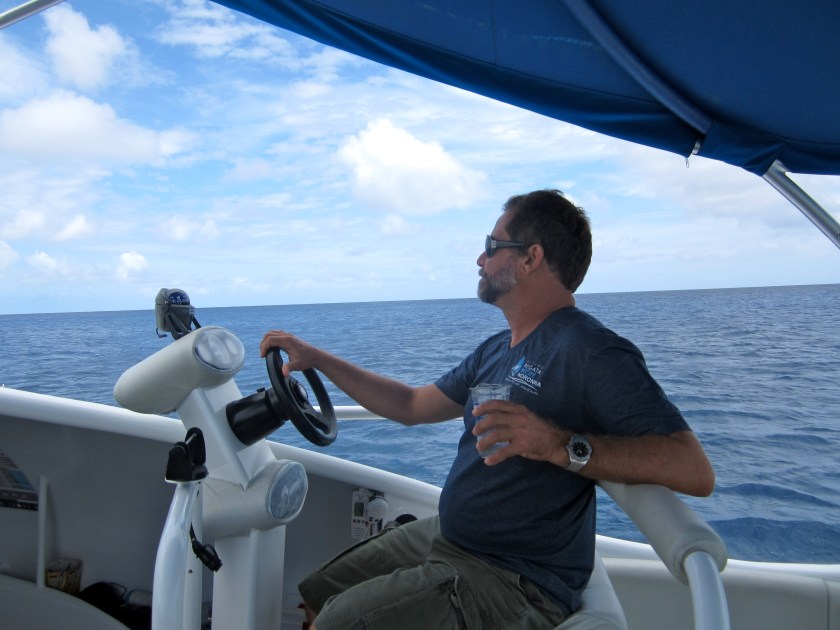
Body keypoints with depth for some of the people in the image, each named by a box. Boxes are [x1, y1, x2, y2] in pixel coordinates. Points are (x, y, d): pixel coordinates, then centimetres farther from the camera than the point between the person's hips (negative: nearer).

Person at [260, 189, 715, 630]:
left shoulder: (592, 352, -19)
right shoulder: (497, 350, 11)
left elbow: (695, 471, -26)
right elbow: (412, 406, 16)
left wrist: (561, 445, -38)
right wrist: (316, 358, 13)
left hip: (517, 582, -8)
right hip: (441, 537, 9)